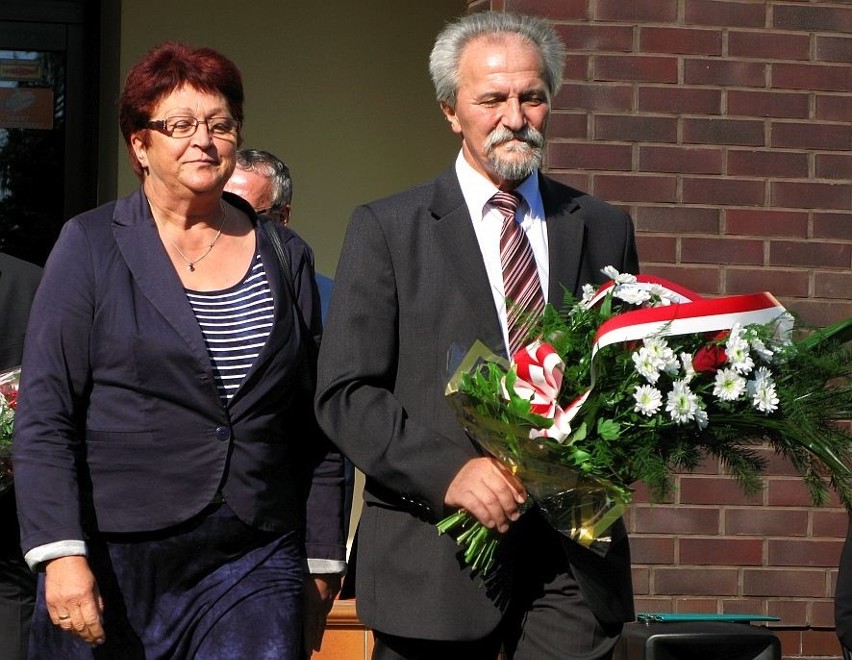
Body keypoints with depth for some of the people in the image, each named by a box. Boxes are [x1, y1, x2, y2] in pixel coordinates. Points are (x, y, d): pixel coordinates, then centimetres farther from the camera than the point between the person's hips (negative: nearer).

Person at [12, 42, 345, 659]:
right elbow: (43, 417, -4)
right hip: (114, 563, -2)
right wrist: (61, 555, -14)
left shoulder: (286, 255, 11)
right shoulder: (92, 245, 1)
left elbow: (315, 428, 13)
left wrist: (323, 563, 10)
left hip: (255, 563, 2)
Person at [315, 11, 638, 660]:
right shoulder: (385, 229, 2)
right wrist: (448, 471, -17)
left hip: (574, 561, 2)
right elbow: (345, 393, -3)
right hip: (437, 554, -2)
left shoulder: (605, 229, 11)